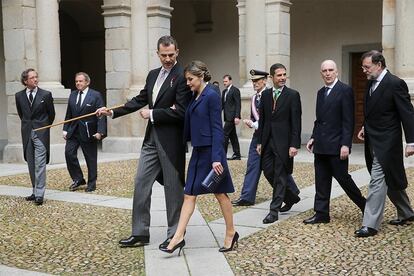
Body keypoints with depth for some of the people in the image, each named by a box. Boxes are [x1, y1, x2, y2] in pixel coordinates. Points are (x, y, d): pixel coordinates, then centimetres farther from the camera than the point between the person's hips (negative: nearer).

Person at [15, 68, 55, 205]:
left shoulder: (46, 95, -4)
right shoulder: (19, 96, 3)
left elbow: (51, 114, 7)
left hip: (41, 133, -4)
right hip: (27, 133, 4)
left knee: (40, 164, -9)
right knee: (31, 165, 10)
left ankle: (39, 194, -9)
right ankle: (36, 191, 20)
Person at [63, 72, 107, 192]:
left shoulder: (96, 95, -5)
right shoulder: (72, 95, 11)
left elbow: (101, 115, -9)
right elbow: (68, 114, 15)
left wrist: (100, 131, -18)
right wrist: (65, 129, 8)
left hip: (88, 132, -4)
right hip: (73, 131, 5)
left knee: (91, 158, 3)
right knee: (69, 153, -7)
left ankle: (91, 184, 16)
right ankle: (78, 179, 10)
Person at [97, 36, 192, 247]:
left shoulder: (182, 76, -11)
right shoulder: (153, 75, 13)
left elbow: (180, 111, -18)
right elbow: (140, 100, 17)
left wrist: (152, 114, -13)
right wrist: (113, 112, 13)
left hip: (171, 140, -7)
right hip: (152, 138, 8)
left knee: (173, 187, 4)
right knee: (141, 183, 7)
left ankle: (175, 234, 18)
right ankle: (140, 233, 17)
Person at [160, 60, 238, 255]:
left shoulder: (211, 96, -12)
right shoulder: (195, 97, 12)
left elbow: (216, 129, -17)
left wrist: (216, 158, -21)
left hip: (210, 152, -8)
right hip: (198, 152, 8)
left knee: (220, 194, 5)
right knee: (189, 194, 4)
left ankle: (231, 233, 21)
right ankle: (179, 237, 5)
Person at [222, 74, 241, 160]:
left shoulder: (235, 90, -8)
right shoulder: (224, 91, 17)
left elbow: (238, 104, -13)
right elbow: (222, 104, 18)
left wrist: (237, 117, -20)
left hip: (232, 117, -9)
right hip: (228, 117, 9)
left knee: (225, 134, -10)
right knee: (232, 135, 10)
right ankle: (237, 154, 16)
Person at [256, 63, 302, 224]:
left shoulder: (293, 95, -5)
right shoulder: (265, 94, 9)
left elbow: (296, 122, -9)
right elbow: (262, 119, 12)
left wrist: (294, 145, -14)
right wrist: (259, 142, 8)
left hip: (283, 141, -5)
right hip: (268, 140, 5)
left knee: (280, 176, 0)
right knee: (267, 171, 8)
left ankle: (274, 210, 7)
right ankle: (290, 197, 29)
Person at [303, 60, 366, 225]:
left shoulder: (345, 90, -8)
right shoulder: (321, 92, 15)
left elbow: (348, 120, -13)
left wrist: (346, 144, -18)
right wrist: (313, 138, 10)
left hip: (337, 145, -7)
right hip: (321, 146, 7)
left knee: (342, 178, -1)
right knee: (321, 181, 8)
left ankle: (365, 206, 19)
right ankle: (321, 214, 15)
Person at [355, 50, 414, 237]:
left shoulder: (395, 84, -14)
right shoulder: (371, 83, 10)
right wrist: (366, 127, 8)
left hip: (386, 142, -9)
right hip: (373, 141, 9)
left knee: (377, 181, -9)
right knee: (391, 181, 19)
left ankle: (370, 224, -5)